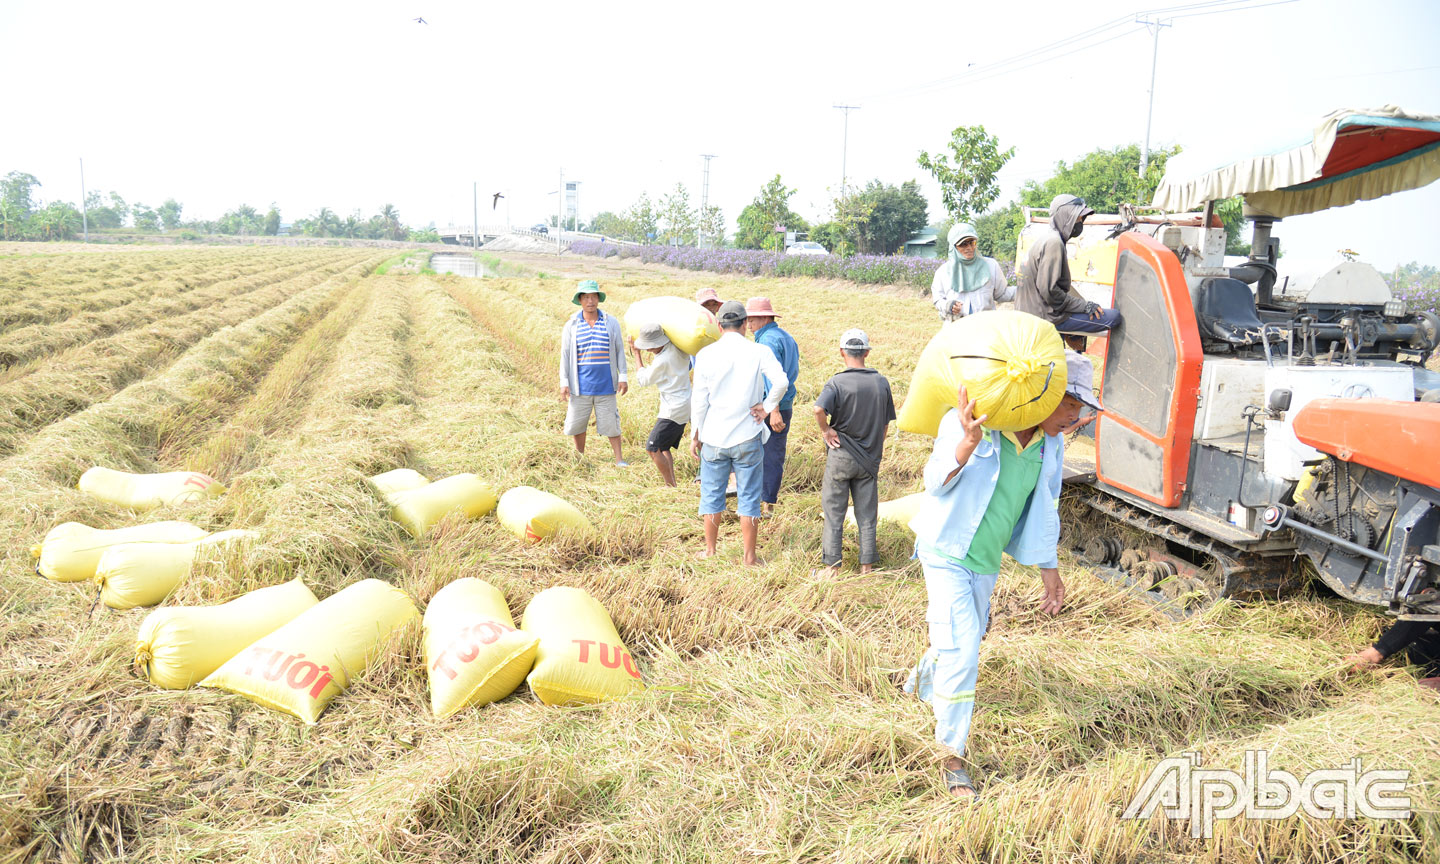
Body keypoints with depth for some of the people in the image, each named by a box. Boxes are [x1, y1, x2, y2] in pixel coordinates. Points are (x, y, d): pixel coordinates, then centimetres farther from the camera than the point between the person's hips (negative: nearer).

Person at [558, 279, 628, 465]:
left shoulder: (611, 323, 4)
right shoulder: (571, 326, 3)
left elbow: (619, 351, 7)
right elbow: (565, 355, 4)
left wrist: (622, 377, 2)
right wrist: (564, 382, -1)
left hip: (605, 384, -1)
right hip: (581, 386, 1)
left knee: (611, 422, 3)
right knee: (576, 423, 8)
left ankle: (619, 459, 13)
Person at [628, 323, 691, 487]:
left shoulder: (663, 360, -21)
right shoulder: (679, 349, 1)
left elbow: (642, 379, -5)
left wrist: (636, 353, 3)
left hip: (673, 411, -10)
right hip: (684, 407, 10)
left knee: (652, 447, -6)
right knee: (664, 447, 17)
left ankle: (671, 486, -3)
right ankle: (672, 482, 16)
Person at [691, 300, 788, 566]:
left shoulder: (706, 354, -3)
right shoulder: (759, 352, -6)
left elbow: (699, 399, -1)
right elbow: (781, 382, -20)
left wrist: (695, 435, 8)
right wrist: (767, 407, -4)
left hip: (714, 437, 1)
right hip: (748, 437, -1)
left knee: (711, 495, 14)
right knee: (748, 497, 7)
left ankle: (710, 551, 24)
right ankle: (750, 557, 13)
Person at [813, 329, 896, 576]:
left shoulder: (837, 382, -14)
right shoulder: (881, 382, -1)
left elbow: (819, 409, -31)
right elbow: (886, 422, 7)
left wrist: (825, 430, -14)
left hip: (841, 456, -3)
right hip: (870, 459, 3)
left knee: (834, 512, 8)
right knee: (867, 514, 11)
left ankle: (833, 565, 13)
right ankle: (867, 565, 17)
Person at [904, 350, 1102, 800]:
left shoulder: (1051, 445, -1)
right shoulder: (967, 422, -21)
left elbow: (1043, 510, 10)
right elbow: (936, 482, -25)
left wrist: (1049, 571, 16)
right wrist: (968, 442, -43)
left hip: (985, 561, 7)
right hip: (946, 553, -7)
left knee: (968, 639, 21)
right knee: (961, 650, -12)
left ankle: (921, 682, 53)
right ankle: (952, 755, 2)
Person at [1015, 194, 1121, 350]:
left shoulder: (1046, 237, 13)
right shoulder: (1053, 242, -18)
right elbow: (1048, 290, -25)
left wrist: (1084, 304, 17)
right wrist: (1085, 306, -16)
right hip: (1046, 317, -11)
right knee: (1114, 317, -15)